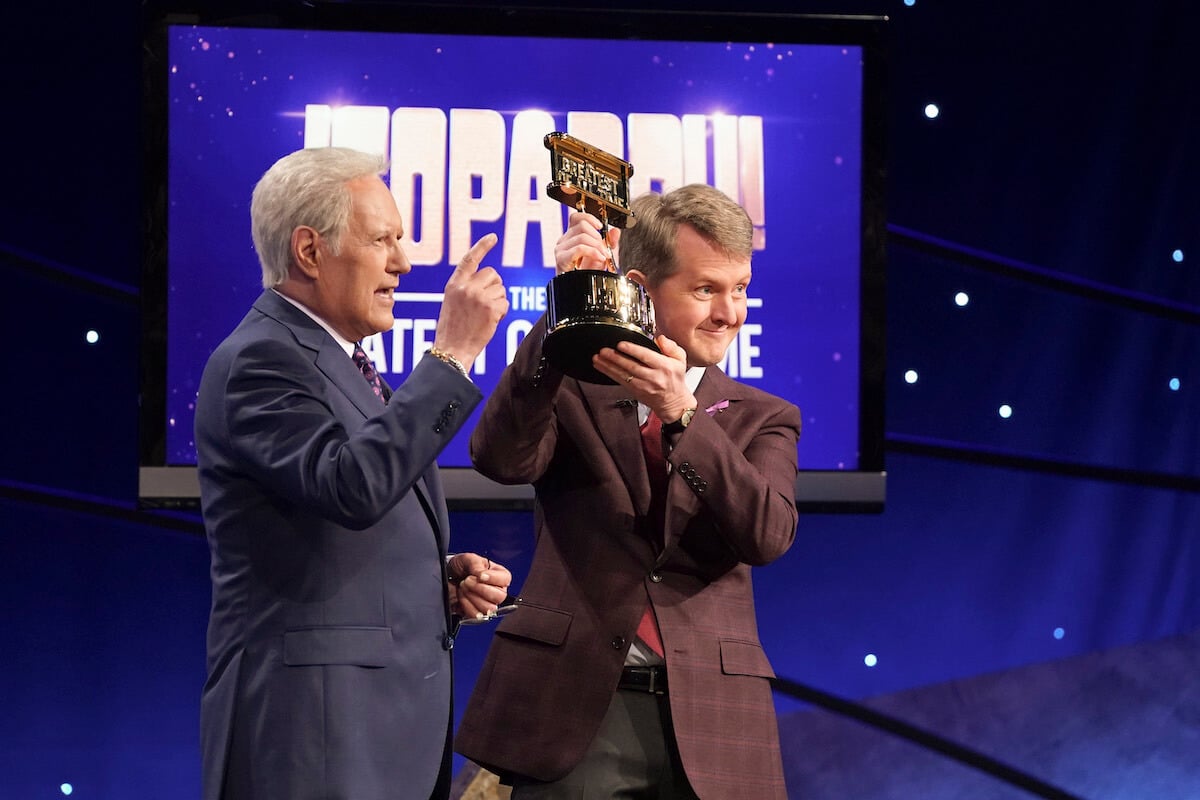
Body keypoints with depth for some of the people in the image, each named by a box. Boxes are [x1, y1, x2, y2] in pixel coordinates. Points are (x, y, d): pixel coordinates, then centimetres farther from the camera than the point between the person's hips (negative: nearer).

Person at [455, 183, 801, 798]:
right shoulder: (571, 390, 8)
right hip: (573, 706, -2)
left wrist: (682, 413, -19)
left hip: (708, 722, 2)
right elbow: (501, 458, -12)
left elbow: (769, 535, -6)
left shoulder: (763, 420, 11)